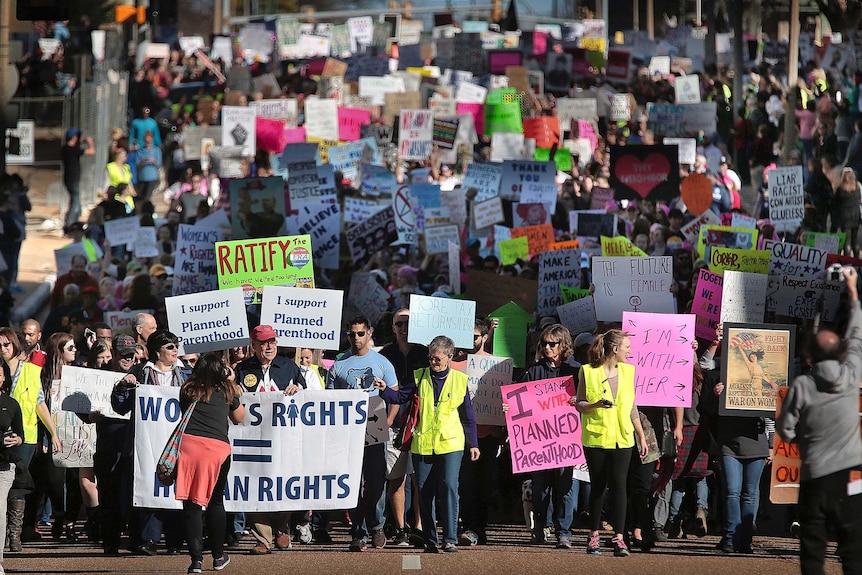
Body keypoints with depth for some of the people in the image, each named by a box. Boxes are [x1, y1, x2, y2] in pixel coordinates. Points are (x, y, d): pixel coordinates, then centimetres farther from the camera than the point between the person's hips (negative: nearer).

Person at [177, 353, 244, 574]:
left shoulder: (188, 390, 16)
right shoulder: (226, 391, 14)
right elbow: (239, 418, 28)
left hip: (189, 444, 0)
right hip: (218, 447, 0)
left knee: (191, 504, 1)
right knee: (215, 502, 16)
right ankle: (218, 556, 25)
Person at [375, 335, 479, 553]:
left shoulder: (459, 380, 6)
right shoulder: (419, 377, 8)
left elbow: (468, 415, 11)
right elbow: (400, 397, 5)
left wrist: (473, 444, 11)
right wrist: (385, 389, -14)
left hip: (450, 444, -2)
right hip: (422, 445, 2)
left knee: (449, 488, -13)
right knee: (425, 492, 4)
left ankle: (450, 539, -10)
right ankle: (430, 541, 11)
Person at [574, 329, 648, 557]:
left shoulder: (628, 371, 10)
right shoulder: (588, 372, -2)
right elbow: (578, 404, -1)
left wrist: (641, 436, 16)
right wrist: (595, 405, -21)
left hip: (622, 438, 2)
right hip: (596, 437, -2)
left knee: (618, 485, -8)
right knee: (598, 486, 4)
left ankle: (618, 538, -10)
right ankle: (594, 537, 15)